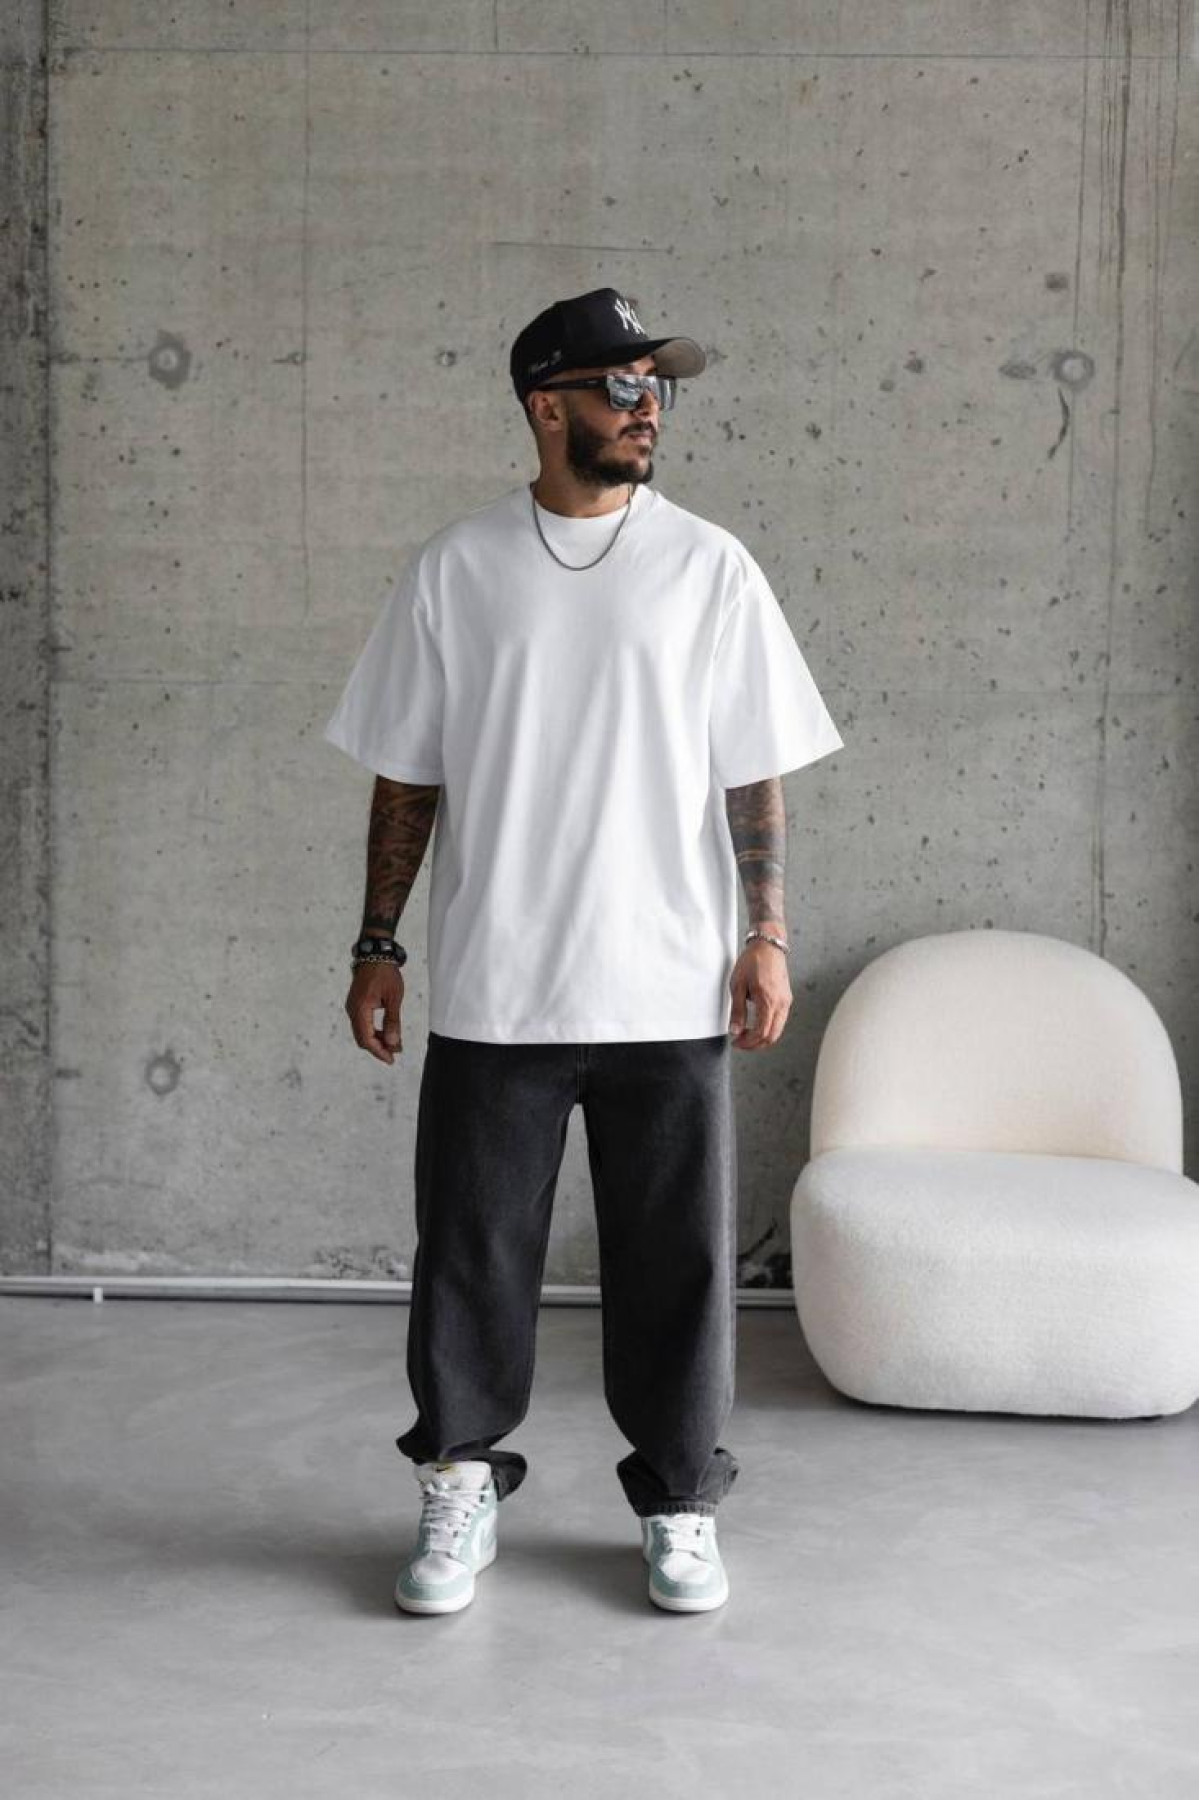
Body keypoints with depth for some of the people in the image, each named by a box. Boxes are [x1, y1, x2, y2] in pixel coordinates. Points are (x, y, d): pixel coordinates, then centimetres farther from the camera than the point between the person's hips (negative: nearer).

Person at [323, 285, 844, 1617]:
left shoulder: (709, 567, 3)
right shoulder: (453, 570, 3)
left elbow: (752, 773, 4)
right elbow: (406, 777, 7)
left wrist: (767, 933, -2)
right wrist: (379, 943, 5)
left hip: (667, 990, 0)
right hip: (490, 990, 0)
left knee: (675, 1256, 7)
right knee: (473, 1251, 7)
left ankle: (679, 1503, 25)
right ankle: (460, 1492, 26)